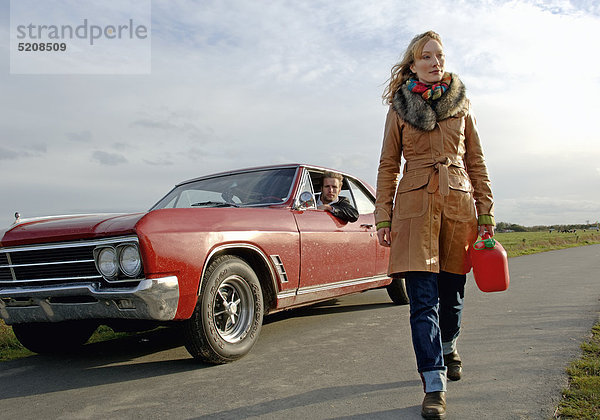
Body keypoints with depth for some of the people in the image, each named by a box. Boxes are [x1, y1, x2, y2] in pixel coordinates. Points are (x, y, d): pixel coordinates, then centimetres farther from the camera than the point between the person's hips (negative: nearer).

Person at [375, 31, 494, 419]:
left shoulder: (462, 104, 11)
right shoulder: (399, 109, 7)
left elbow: (476, 162, 11)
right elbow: (388, 165, 7)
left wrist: (486, 212, 5)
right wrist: (383, 216, -1)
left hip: (459, 204, 2)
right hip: (415, 205, -2)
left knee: (452, 292, 11)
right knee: (423, 297, -9)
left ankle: (448, 348, 40)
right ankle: (435, 386, -4)